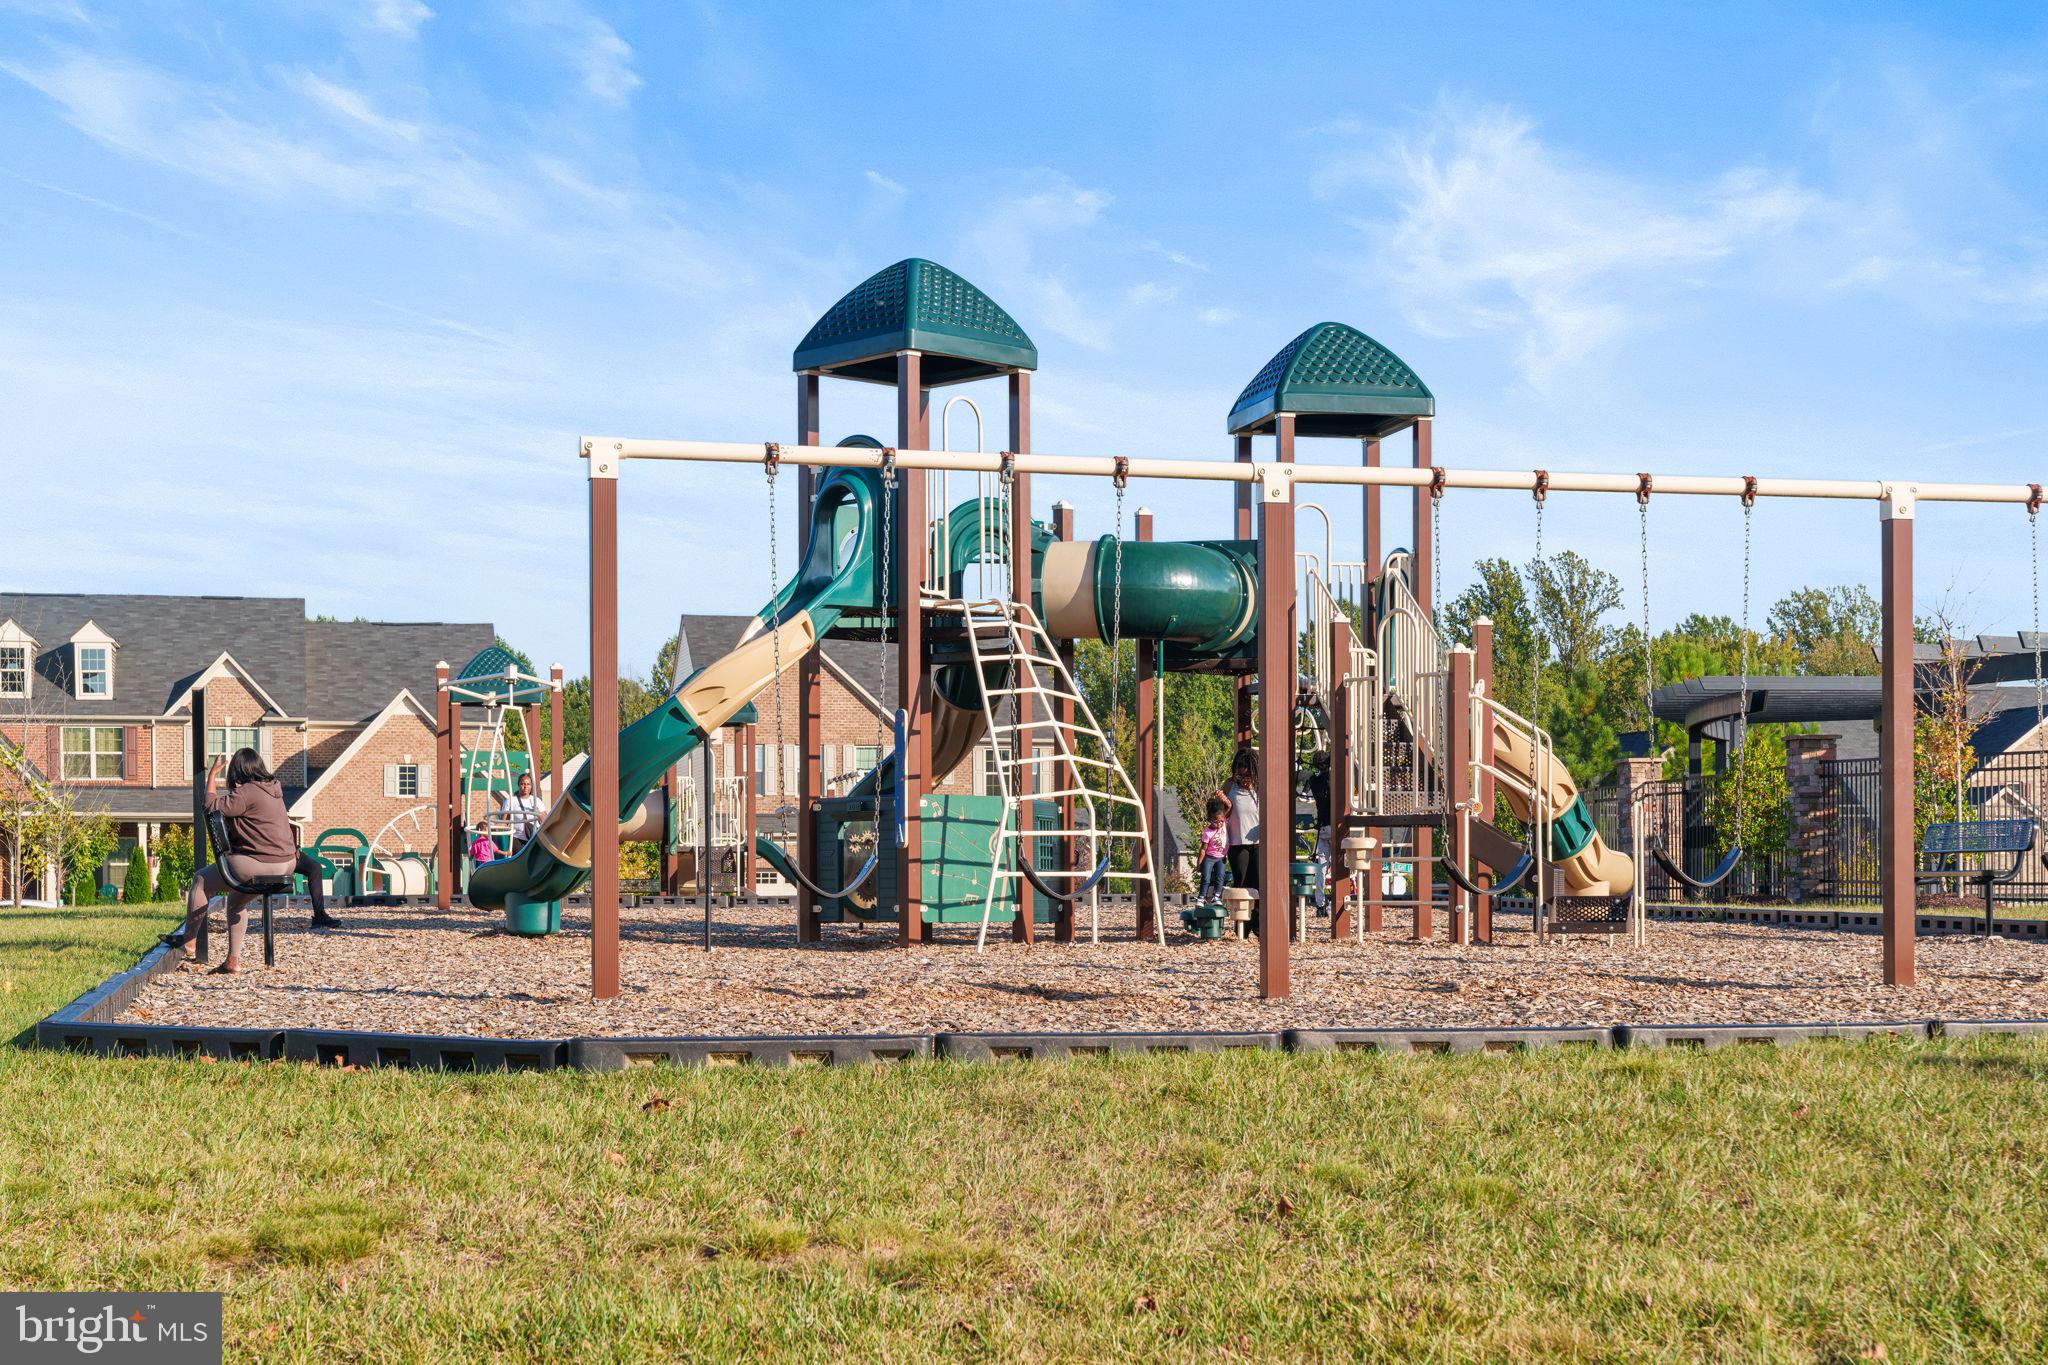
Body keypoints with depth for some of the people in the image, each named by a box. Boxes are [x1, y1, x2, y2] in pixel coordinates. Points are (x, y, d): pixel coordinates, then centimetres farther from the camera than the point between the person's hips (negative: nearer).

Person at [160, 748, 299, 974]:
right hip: (286, 862, 9)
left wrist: (212, 775, -5)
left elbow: (212, 806, -16)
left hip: (261, 864, -9)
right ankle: (233, 960, 23)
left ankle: (188, 938, 15)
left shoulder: (246, 793, -15)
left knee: (201, 880, 7)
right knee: (236, 900, 26)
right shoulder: (273, 788, 14)